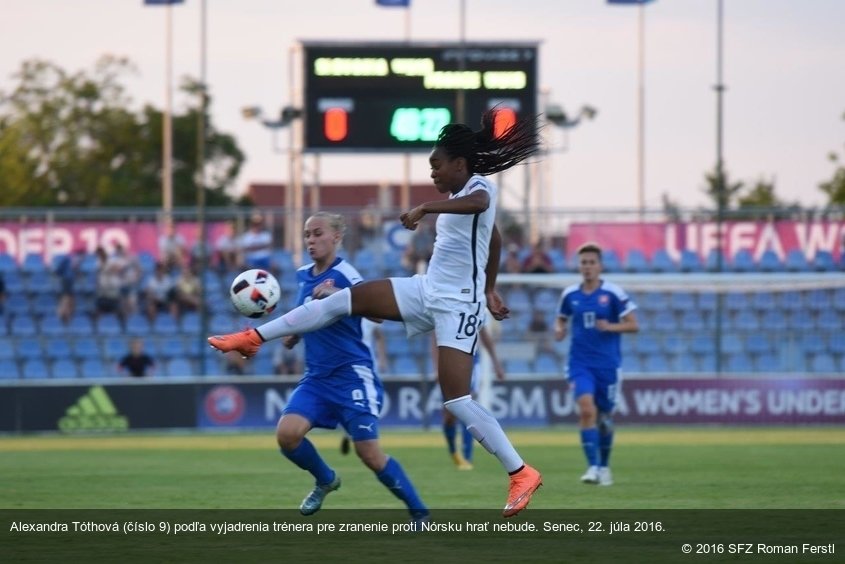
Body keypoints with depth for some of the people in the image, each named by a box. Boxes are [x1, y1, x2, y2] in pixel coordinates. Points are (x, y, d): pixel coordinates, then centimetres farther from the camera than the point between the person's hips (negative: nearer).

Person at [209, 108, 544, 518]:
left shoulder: (481, 188, -14)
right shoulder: (461, 195, 12)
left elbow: (478, 204, -42)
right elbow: (494, 239, 28)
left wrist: (425, 207, -51)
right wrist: (489, 289, 37)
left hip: (458, 307, -9)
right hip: (428, 291, 9)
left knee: (456, 400, -15)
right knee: (347, 299, 2)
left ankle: (521, 474, -7)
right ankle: (254, 337, 8)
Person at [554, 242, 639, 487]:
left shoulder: (613, 293, -6)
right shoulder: (570, 294, 4)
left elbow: (633, 325, -5)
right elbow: (561, 319, 19)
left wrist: (610, 327, -21)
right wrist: (559, 329, -4)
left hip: (607, 363, -1)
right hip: (580, 363, 1)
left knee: (604, 416, 9)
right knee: (586, 409, -20)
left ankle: (604, 467, 29)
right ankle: (593, 466, -20)